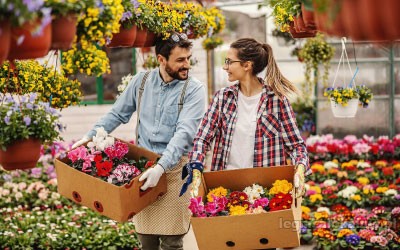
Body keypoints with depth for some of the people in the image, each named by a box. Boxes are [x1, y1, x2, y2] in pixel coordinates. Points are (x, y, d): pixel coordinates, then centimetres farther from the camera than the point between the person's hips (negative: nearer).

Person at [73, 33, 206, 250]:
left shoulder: (193, 90, -8)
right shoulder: (141, 81, 5)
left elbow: (184, 133, -20)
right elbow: (117, 114, 17)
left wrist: (161, 167, -31)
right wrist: (89, 137, 7)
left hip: (174, 167, -4)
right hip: (142, 167, 4)